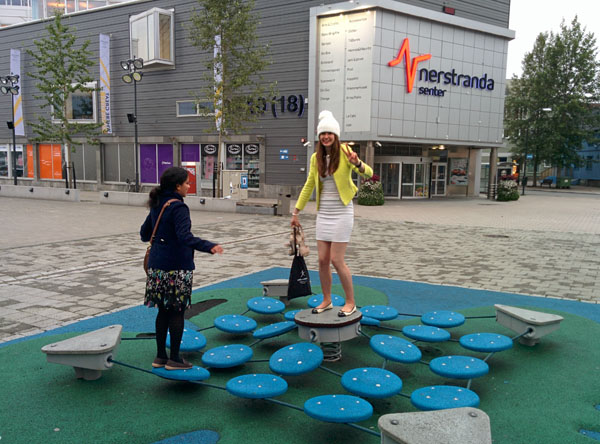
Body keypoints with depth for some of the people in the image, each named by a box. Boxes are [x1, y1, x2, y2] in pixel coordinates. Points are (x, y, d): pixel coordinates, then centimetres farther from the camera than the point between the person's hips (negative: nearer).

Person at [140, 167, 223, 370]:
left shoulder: (157, 205, 9)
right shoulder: (178, 207, -16)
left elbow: (145, 233, 18)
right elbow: (185, 236, -30)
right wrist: (209, 246, -37)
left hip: (157, 265, 8)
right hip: (177, 267, -8)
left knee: (164, 311, 15)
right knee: (177, 312, 3)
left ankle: (160, 356, 22)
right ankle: (174, 359, 11)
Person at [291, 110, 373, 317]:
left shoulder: (344, 152, -8)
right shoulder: (316, 158, 7)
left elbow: (368, 173, -18)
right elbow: (309, 186, 14)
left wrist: (358, 163, -40)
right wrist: (296, 212, 15)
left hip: (341, 212, -5)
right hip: (323, 213, 5)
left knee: (336, 260, -6)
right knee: (322, 260, 8)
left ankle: (351, 302, 9)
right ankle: (327, 300, 23)